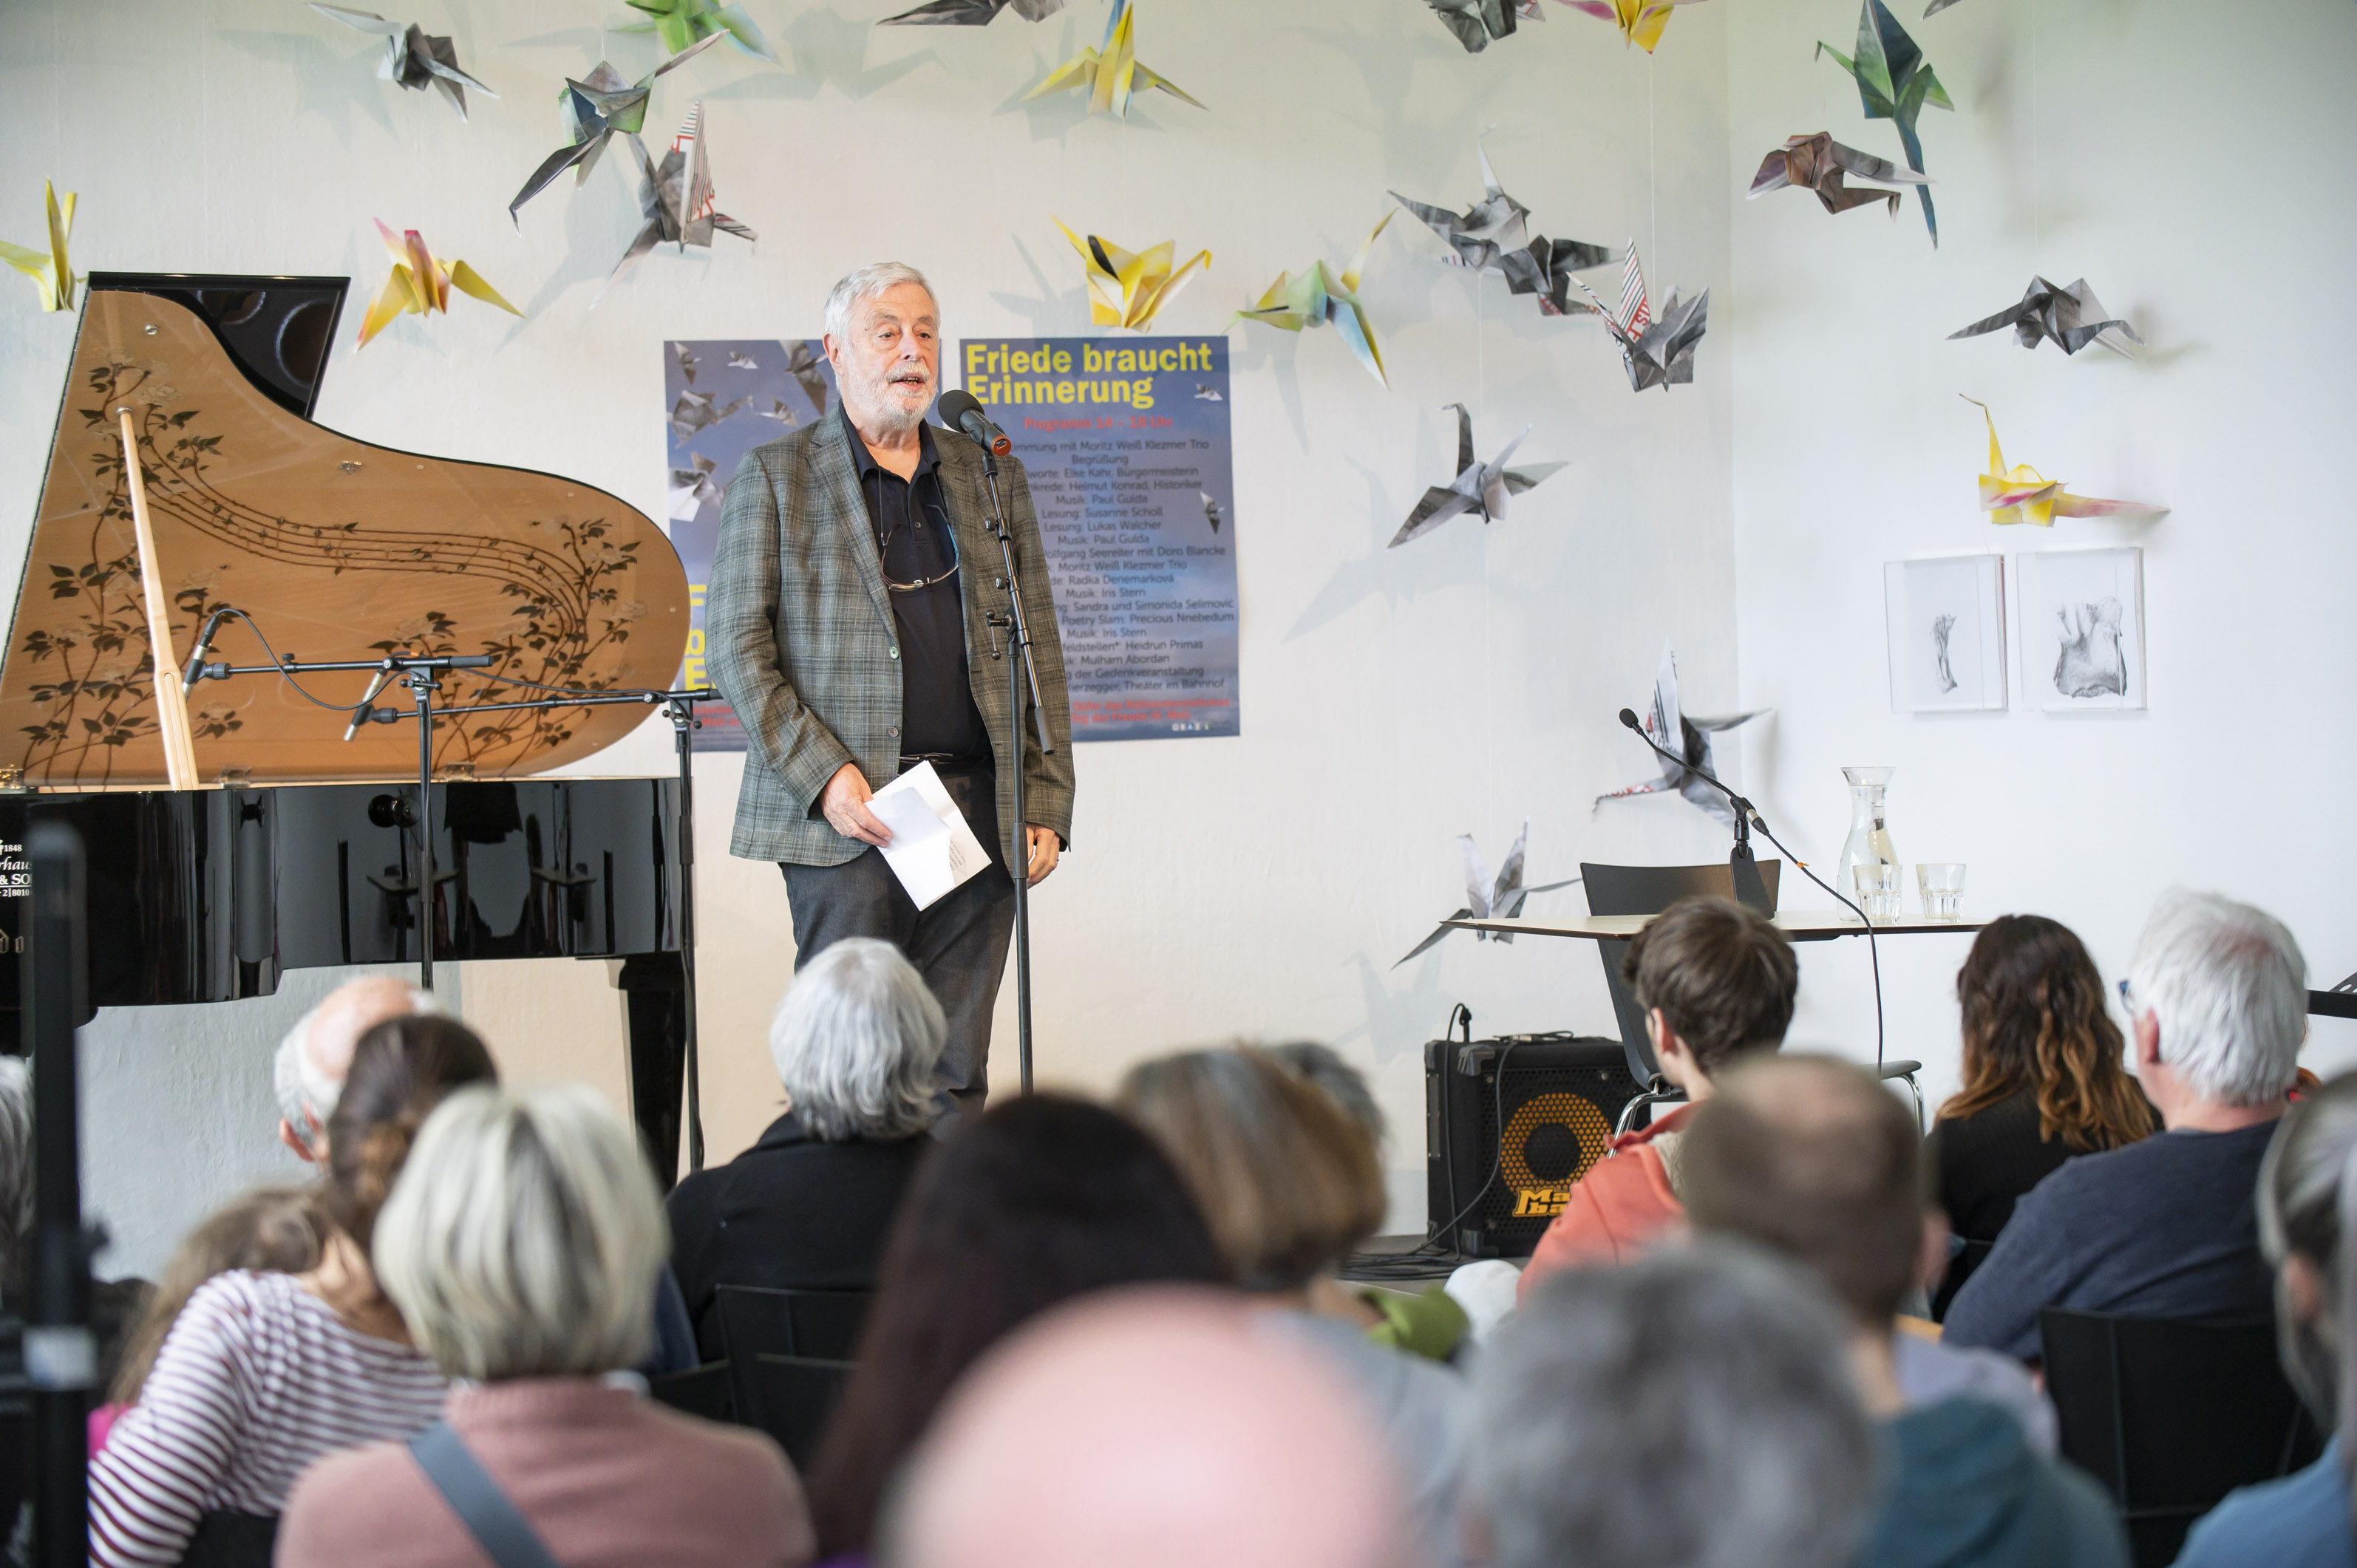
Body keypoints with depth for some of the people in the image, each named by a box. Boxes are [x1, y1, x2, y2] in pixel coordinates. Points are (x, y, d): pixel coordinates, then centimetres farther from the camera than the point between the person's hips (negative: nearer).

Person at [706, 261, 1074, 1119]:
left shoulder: (991, 477, 16)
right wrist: (824, 775, -12)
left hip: (979, 810, 4)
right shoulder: (774, 477, 5)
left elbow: (1038, 648, 15)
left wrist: (1047, 803, 5)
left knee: (955, 1078, 4)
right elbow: (736, 644, 0)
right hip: (846, 814, -3)